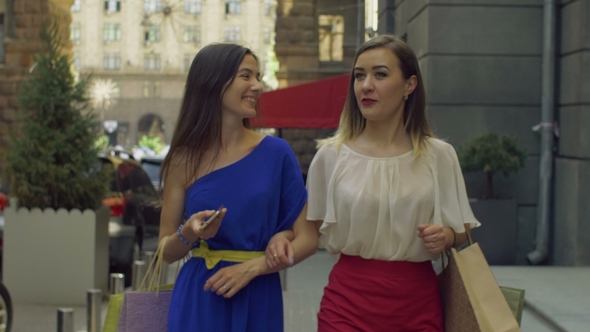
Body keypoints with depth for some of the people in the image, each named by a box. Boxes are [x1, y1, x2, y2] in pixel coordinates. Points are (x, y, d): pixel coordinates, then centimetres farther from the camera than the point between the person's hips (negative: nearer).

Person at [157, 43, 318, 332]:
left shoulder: (276, 153, -4)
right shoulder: (184, 159, -1)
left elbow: (307, 239, -3)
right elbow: (166, 252, 4)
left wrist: (251, 267, -15)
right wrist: (188, 234, -16)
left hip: (258, 301, 0)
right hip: (199, 301, 1)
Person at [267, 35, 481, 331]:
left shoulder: (439, 156, 0)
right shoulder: (331, 154, -2)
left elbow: (461, 233, 10)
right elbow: (315, 228, 9)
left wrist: (446, 237, -11)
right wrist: (283, 236, -11)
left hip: (418, 303, 1)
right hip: (348, 299, -1)